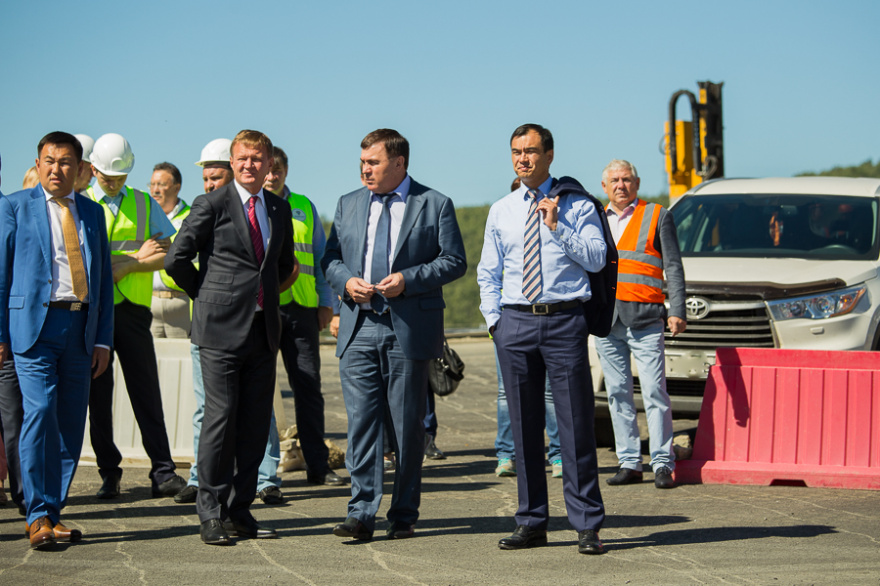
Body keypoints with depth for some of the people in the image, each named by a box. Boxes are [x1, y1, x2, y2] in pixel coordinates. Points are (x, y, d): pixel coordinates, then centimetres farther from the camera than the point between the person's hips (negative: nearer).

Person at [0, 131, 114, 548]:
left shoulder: (92, 213, 16)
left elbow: (103, 279, 17)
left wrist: (103, 339, 10)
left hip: (80, 327, 4)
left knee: (71, 423, 3)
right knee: (40, 411, -16)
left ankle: (51, 514, 11)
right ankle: (39, 516, -9)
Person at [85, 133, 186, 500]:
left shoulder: (145, 204, 12)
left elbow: (166, 254, 3)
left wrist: (123, 265, -11)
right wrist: (137, 258, -8)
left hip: (132, 308, 1)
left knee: (146, 392, -3)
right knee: (98, 395, 3)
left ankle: (163, 473, -3)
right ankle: (109, 474, 10)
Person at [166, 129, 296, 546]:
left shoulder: (279, 209, 13)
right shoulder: (212, 206, -4)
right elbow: (177, 260, -3)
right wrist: (208, 298, 4)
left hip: (264, 329, 5)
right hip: (221, 328, -5)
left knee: (256, 424, 5)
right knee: (220, 419, -6)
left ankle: (240, 511, 13)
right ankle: (211, 514, 1)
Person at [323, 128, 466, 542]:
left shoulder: (435, 205, 2)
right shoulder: (348, 205, 15)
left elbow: (454, 261, -1)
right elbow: (331, 258, 16)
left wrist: (408, 279, -14)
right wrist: (346, 281, -6)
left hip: (409, 329, -3)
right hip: (358, 327, 3)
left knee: (408, 425, 3)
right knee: (361, 421, -4)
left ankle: (403, 516, 11)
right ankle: (361, 514, -4)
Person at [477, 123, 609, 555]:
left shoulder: (577, 205, 3)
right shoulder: (501, 211, 13)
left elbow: (596, 258, -7)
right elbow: (488, 273, 18)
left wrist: (557, 227, -14)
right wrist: (494, 318, 6)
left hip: (564, 321, -3)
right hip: (515, 323, 3)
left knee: (575, 424, -4)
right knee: (524, 427, 6)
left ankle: (587, 526, 0)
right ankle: (531, 523, 14)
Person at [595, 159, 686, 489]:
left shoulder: (657, 216, 7)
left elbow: (673, 267, 4)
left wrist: (677, 311, -6)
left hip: (644, 319, -4)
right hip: (605, 318, 4)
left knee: (654, 393, -8)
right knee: (618, 394, 4)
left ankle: (663, 465, -4)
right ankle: (629, 463, 9)